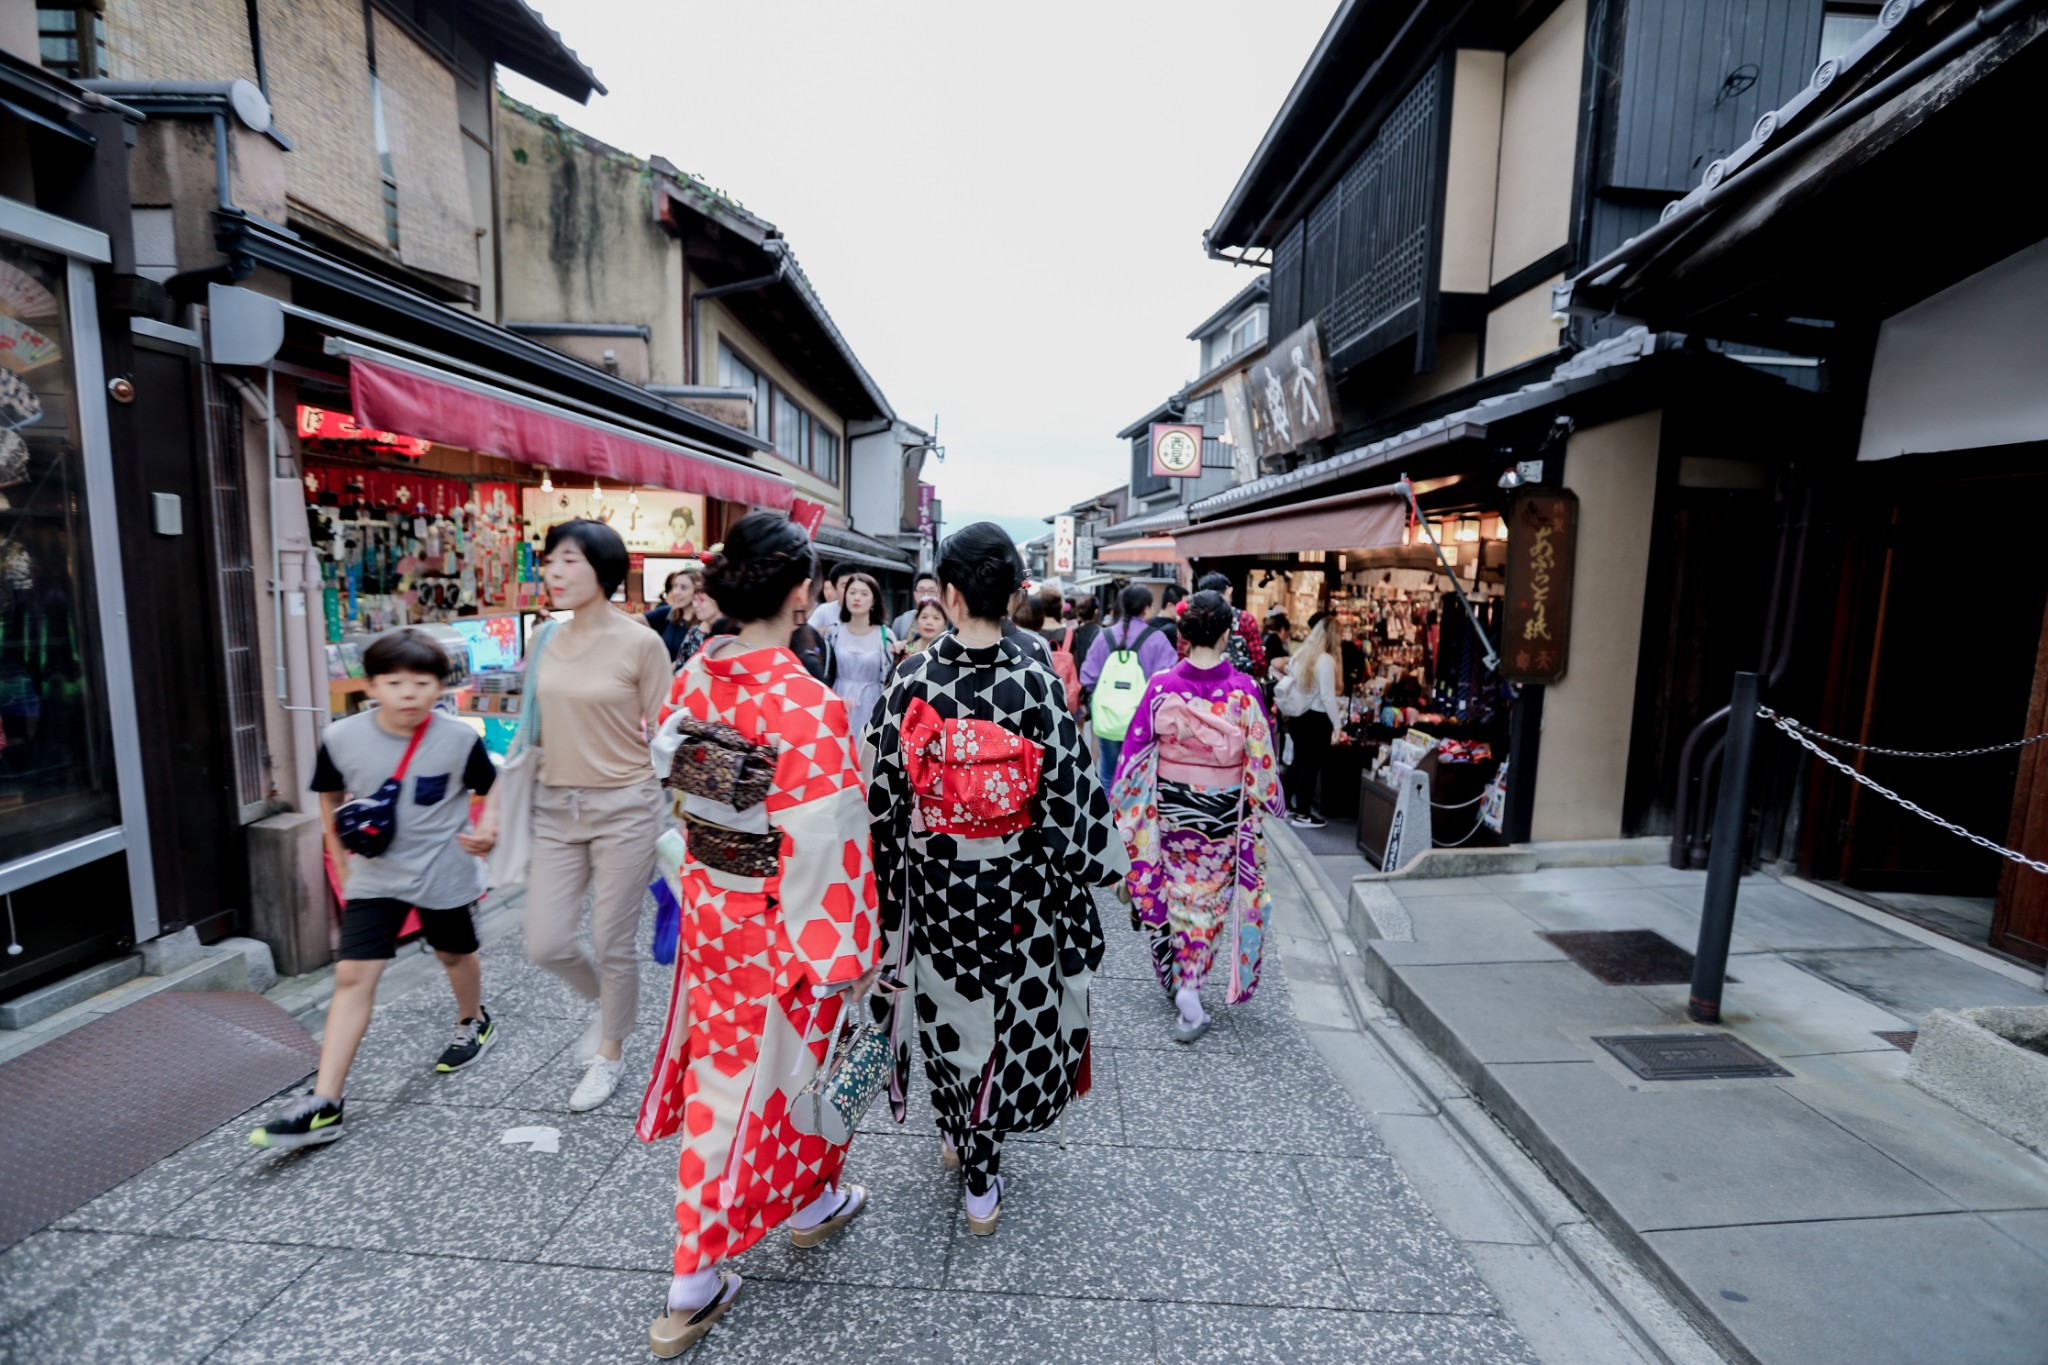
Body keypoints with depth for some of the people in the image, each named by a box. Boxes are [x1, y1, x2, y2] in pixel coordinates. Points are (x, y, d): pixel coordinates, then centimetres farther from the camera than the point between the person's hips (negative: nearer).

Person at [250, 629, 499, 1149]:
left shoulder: (459, 739, -17)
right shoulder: (342, 738, -11)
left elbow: (492, 788, -2)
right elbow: (330, 796, 8)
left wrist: (488, 831, -18)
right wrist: (340, 851, 7)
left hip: (443, 872, -1)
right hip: (375, 876, 2)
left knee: (454, 953, 19)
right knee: (353, 976, -5)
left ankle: (474, 1023, 48)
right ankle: (324, 1105, 1)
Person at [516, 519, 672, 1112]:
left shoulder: (640, 643, -12)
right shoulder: (546, 643, 5)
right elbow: (538, 730, 14)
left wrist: (668, 822, -8)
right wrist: (522, 808, 17)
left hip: (624, 808, -5)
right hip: (556, 807, 5)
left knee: (613, 944, 7)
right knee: (545, 943, 7)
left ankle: (609, 1052, 32)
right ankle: (607, 1004, 39)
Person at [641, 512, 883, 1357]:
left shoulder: (690, 679, -5)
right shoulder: (808, 705, -27)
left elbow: (676, 786, 7)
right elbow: (824, 843, -25)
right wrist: (849, 953, -14)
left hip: (708, 905, 7)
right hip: (783, 927, -6)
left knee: (718, 1069, 24)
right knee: (787, 1062, 19)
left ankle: (697, 1284, 46)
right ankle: (813, 1202, 48)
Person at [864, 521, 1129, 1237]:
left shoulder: (912, 679, -13)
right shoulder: (1037, 685, -16)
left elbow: (884, 788, -5)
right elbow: (1071, 790, -12)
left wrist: (887, 859, 10)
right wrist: (1107, 860, 3)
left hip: (935, 885, 1)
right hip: (1015, 890, -1)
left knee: (948, 1012, 23)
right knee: (1008, 1018, 17)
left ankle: (956, 1132, 46)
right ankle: (983, 1183, 31)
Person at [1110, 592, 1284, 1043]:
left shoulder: (1162, 687, -12)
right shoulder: (1244, 690, -13)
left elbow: (1136, 751, -6)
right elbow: (1261, 757, -4)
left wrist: (1125, 803, 6)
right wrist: (1264, 804, 12)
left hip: (1169, 807, 1)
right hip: (1224, 814, -1)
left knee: (1174, 892, 20)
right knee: (1210, 897, 14)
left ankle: (1175, 978, 35)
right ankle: (1190, 984, 5)